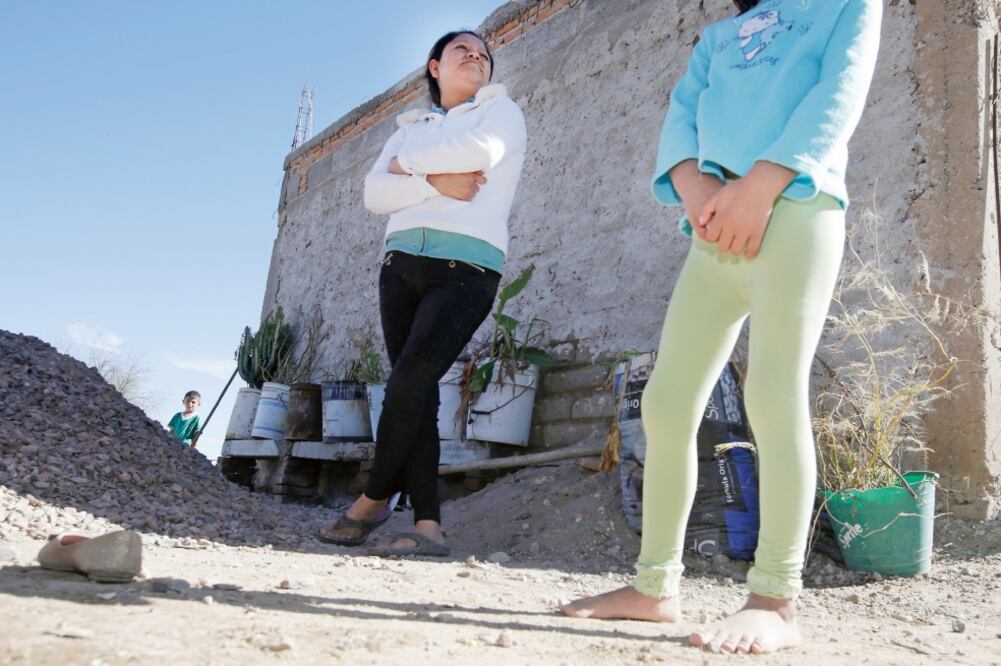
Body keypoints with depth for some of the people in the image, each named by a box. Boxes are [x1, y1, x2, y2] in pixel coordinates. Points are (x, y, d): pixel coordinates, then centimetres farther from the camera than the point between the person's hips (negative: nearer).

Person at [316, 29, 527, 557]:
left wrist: (409, 164, 4)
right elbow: (374, 193, 7)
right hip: (402, 262, 4)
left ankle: (373, 500, 1)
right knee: (416, 392, -4)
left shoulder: (502, 111, 15)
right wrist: (435, 183, -9)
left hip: (466, 266, -4)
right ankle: (428, 525, -3)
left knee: (409, 381, -17)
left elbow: (479, 150, -10)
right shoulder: (410, 128, 24)